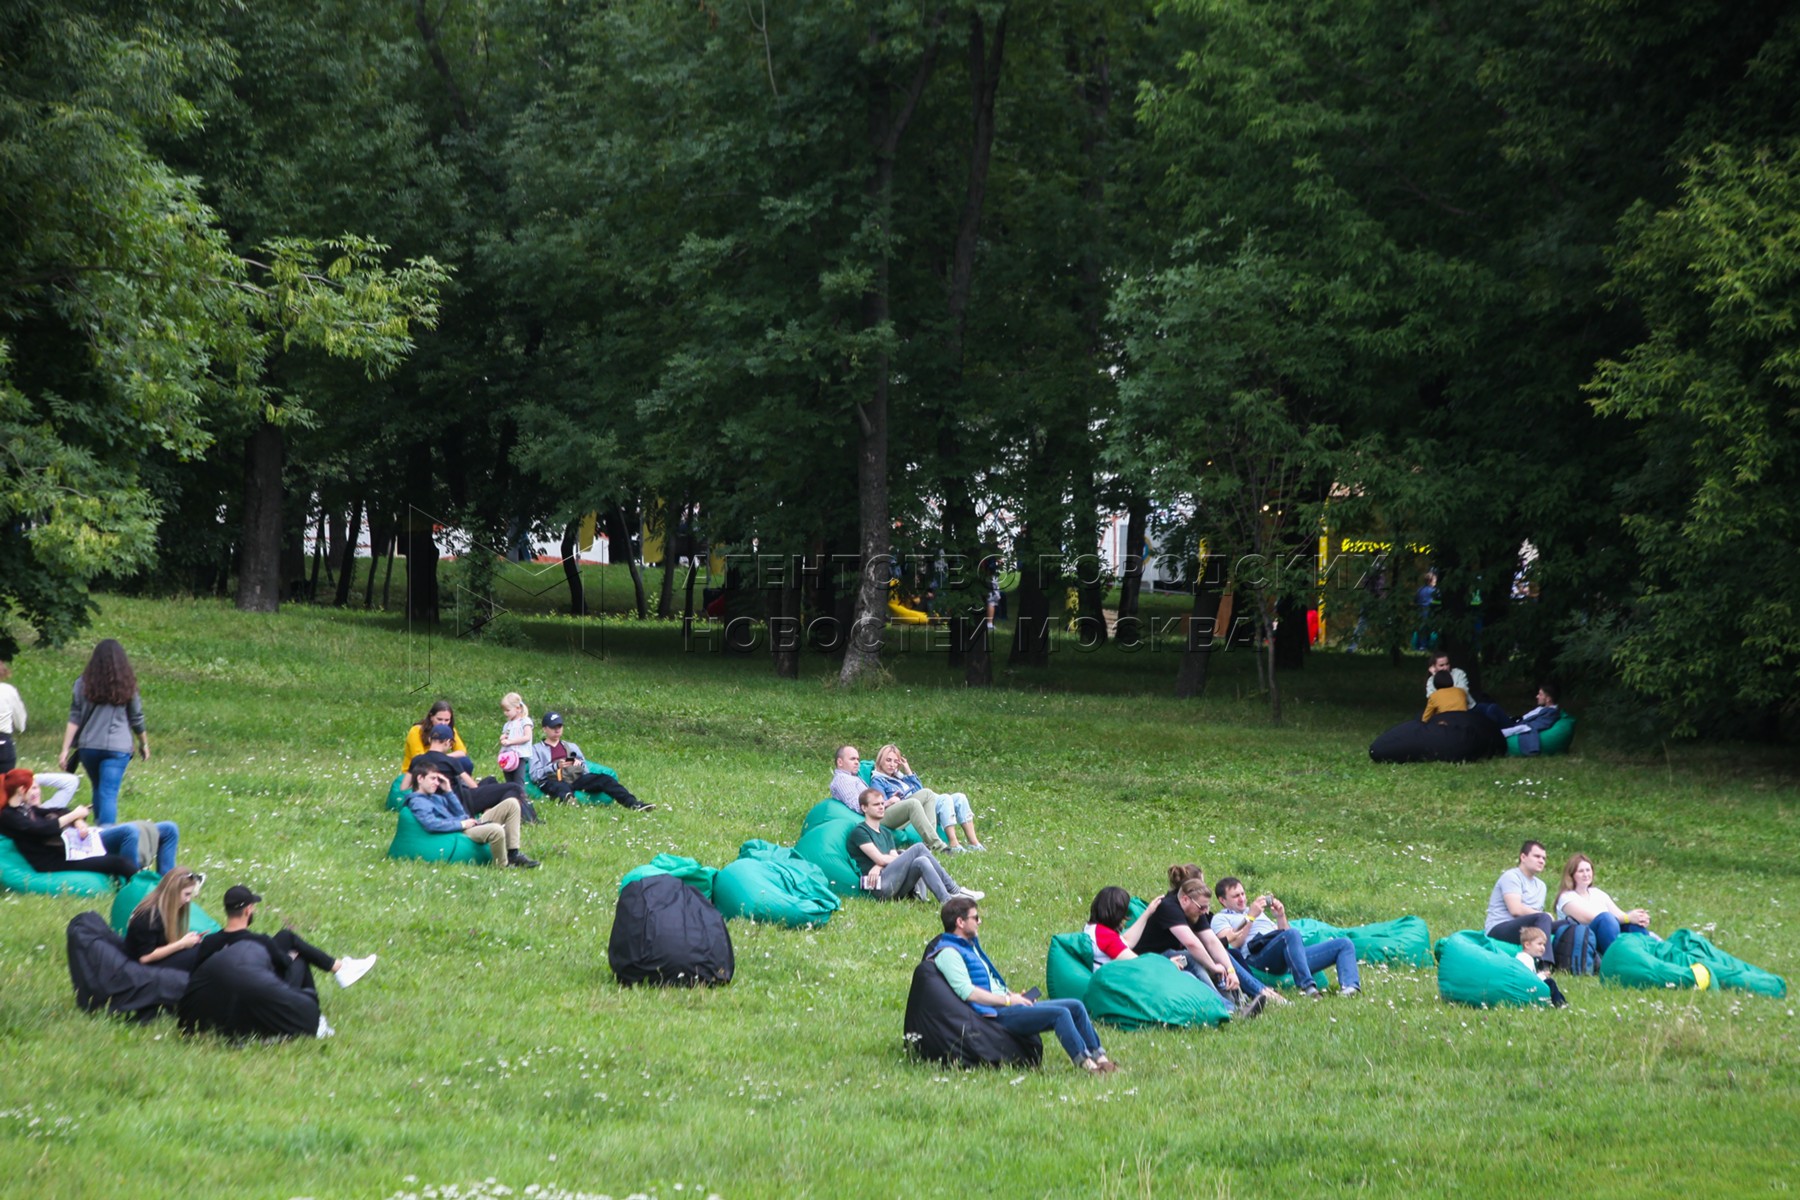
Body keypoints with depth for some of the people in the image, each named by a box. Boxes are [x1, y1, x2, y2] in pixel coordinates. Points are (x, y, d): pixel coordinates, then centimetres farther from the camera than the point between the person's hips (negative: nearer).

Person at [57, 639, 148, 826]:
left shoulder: (83, 684, 1)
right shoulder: (126, 685, 0)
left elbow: (74, 720, -2)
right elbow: (137, 719, 7)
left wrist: (65, 750, -2)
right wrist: (144, 744, 22)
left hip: (88, 747, 2)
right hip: (117, 747, -2)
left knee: (99, 789, 21)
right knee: (109, 793, -6)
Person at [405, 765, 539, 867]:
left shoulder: (435, 797, 23)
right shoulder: (417, 802, -6)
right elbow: (431, 824, -23)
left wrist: (448, 791, 13)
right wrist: (462, 824, -18)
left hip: (468, 824, 10)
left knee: (511, 804, 4)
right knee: (496, 830, -39)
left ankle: (513, 854, -3)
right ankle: (502, 865, -15)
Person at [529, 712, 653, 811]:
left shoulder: (572, 747, 31)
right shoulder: (537, 749, 18)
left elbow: (586, 770, 22)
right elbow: (534, 775, 2)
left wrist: (580, 763, -2)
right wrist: (555, 766, -12)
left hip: (577, 779, 4)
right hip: (554, 782, -4)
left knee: (604, 779, -23)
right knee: (562, 788, -42)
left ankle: (634, 804, -40)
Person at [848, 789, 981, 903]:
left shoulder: (885, 833, 28)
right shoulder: (859, 831, 4)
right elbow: (880, 858, -8)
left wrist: (880, 866, -9)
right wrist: (910, 856, 1)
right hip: (881, 885, -7)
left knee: (922, 862, -21)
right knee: (919, 848, -19)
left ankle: (947, 900, -33)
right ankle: (954, 890, -23)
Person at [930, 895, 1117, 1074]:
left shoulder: (970, 945, 23)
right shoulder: (948, 953, -9)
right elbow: (967, 992, -19)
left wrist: (1013, 995, 10)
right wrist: (1008, 1000, -15)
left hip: (1003, 1005, 10)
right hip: (993, 1014, -10)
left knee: (1076, 1007, 2)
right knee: (1060, 1014, -25)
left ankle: (1098, 1057, -1)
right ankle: (1085, 1063, -24)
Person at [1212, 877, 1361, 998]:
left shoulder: (1259, 913, 39)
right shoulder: (1220, 919, 19)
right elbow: (1232, 944, -2)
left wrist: (1281, 916, 13)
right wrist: (1250, 917, -2)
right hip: (1259, 958, -7)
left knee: (1344, 944, -5)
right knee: (1292, 934, -39)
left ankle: (1349, 987, -33)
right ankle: (1307, 986, -52)